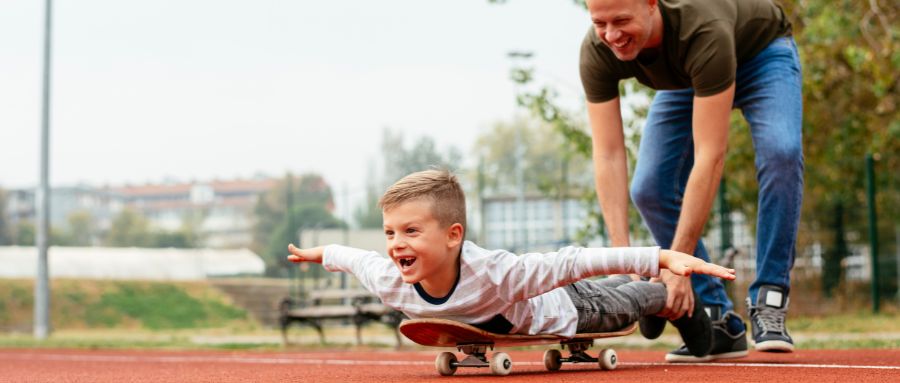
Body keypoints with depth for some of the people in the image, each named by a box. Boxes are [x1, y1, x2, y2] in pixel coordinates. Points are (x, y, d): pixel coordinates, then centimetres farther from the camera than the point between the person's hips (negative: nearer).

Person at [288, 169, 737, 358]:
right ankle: (657, 300, 66)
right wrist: (319, 253, 8)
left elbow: (575, 262, -53)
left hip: (560, 309, -6)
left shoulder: (495, 273, -51)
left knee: (621, 304, 27)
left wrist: (664, 257, -59)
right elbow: (357, 258, -12)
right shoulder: (390, 282, -35)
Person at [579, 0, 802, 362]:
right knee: (649, 190, -12)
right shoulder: (596, 52, -32)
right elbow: (608, 156, -32)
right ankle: (721, 322, -2)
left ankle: (767, 305, -21)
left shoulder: (703, 31, -46)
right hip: (685, 76, 4)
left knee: (780, 152, -32)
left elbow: (709, 156, -46)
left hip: (760, 53, -4)